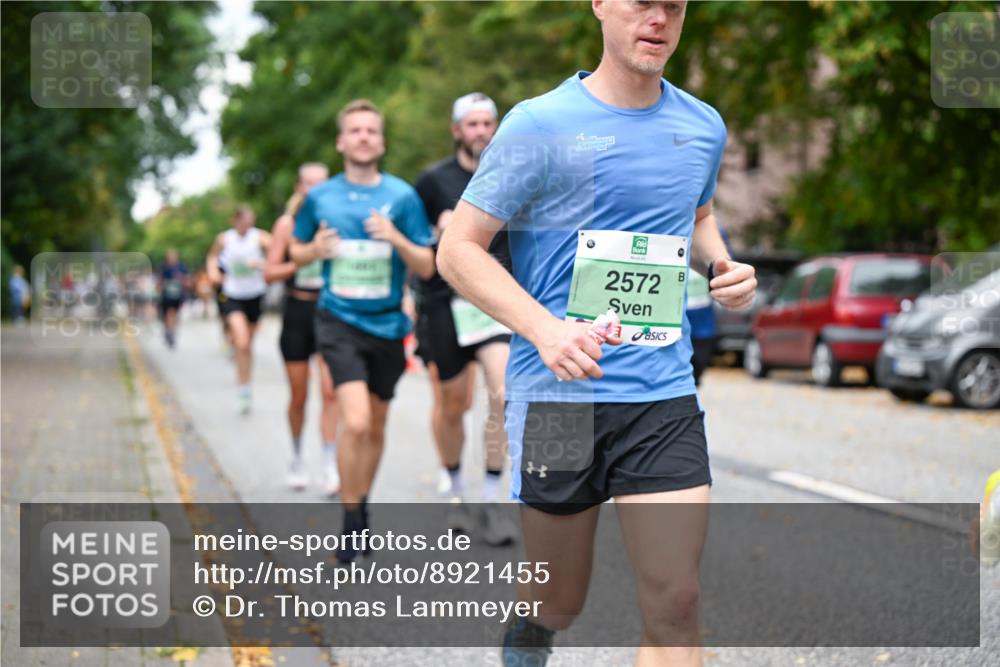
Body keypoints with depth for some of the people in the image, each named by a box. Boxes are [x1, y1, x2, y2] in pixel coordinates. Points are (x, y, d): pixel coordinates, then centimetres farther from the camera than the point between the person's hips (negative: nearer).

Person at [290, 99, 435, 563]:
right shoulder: (320, 197, 2)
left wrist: (395, 238, -19)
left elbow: (426, 268, -1)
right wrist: (315, 250, -7)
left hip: (387, 323, 2)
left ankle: (361, 505, 36)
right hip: (339, 321, -2)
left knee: (376, 426, 14)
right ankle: (351, 523, -4)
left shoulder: (402, 196, -1)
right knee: (356, 421, -18)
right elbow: (296, 252, 16)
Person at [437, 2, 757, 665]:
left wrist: (722, 265, 6)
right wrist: (545, 329, -22)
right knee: (556, 604, 11)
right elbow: (458, 248, -7)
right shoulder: (540, 124, -8)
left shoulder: (703, 126, 8)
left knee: (675, 602, -8)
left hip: (664, 394, 3)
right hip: (557, 393, -3)